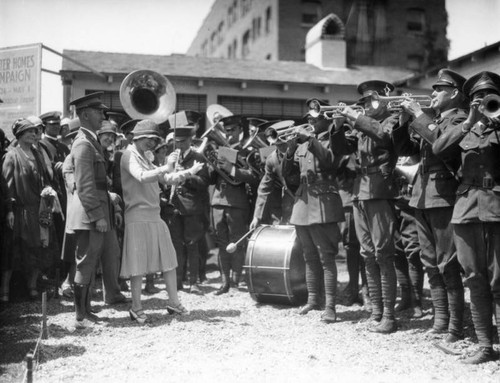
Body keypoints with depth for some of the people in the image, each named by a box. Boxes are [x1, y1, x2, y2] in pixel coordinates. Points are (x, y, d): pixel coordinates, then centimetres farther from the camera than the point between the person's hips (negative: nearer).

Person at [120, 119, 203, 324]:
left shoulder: (145, 159, 20)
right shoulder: (130, 155, -8)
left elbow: (167, 179, 18)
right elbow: (142, 177, -26)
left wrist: (189, 172, 6)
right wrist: (166, 167, -28)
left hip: (154, 216, 9)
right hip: (138, 217, -9)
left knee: (169, 260, 11)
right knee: (138, 263, -2)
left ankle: (173, 302, 19)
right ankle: (136, 307, 8)